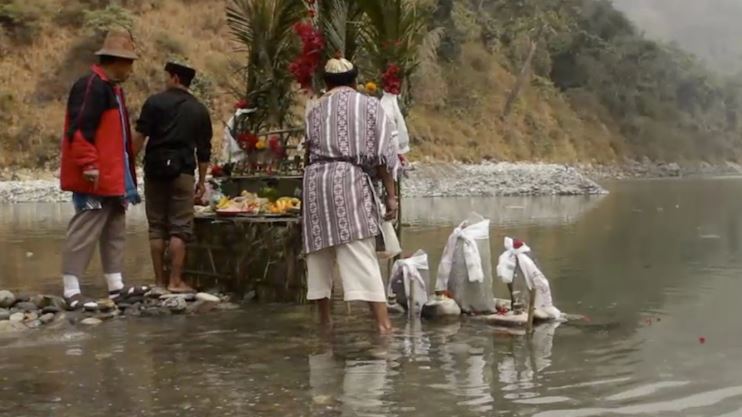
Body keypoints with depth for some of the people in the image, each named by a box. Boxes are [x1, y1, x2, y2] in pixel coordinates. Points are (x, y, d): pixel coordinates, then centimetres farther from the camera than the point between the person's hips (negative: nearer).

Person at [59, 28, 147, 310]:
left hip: (112, 176, 11)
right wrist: (89, 165, -27)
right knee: (85, 232, -9)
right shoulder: (92, 86, -14)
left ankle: (116, 286, 23)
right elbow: (79, 130, -23)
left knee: (115, 233, 15)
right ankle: (71, 292, -6)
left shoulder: (110, 88, 18)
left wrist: (125, 175, 22)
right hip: (95, 178, -11)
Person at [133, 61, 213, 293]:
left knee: (157, 226, 7)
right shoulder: (199, 110, 9)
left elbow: (139, 138, -5)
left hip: (155, 169, 0)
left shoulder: (155, 103, 2)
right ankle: (175, 281, -5)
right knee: (179, 228, 0)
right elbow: (204, 150, 10)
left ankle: (160, 280, 10)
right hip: (183, 170, 0)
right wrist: (202, 181, 15)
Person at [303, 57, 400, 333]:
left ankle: (325, 320, 19)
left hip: (315, 180, 4)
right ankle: (383, 323, -19)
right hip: (350, 178, -4)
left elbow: (309, 151, 13)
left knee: (320, 253, 11)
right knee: (361, 253, -11)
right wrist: (391, 195, 2)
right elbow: (383, 153, 0)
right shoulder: (369, 105, 7)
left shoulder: (315, 110, 16)